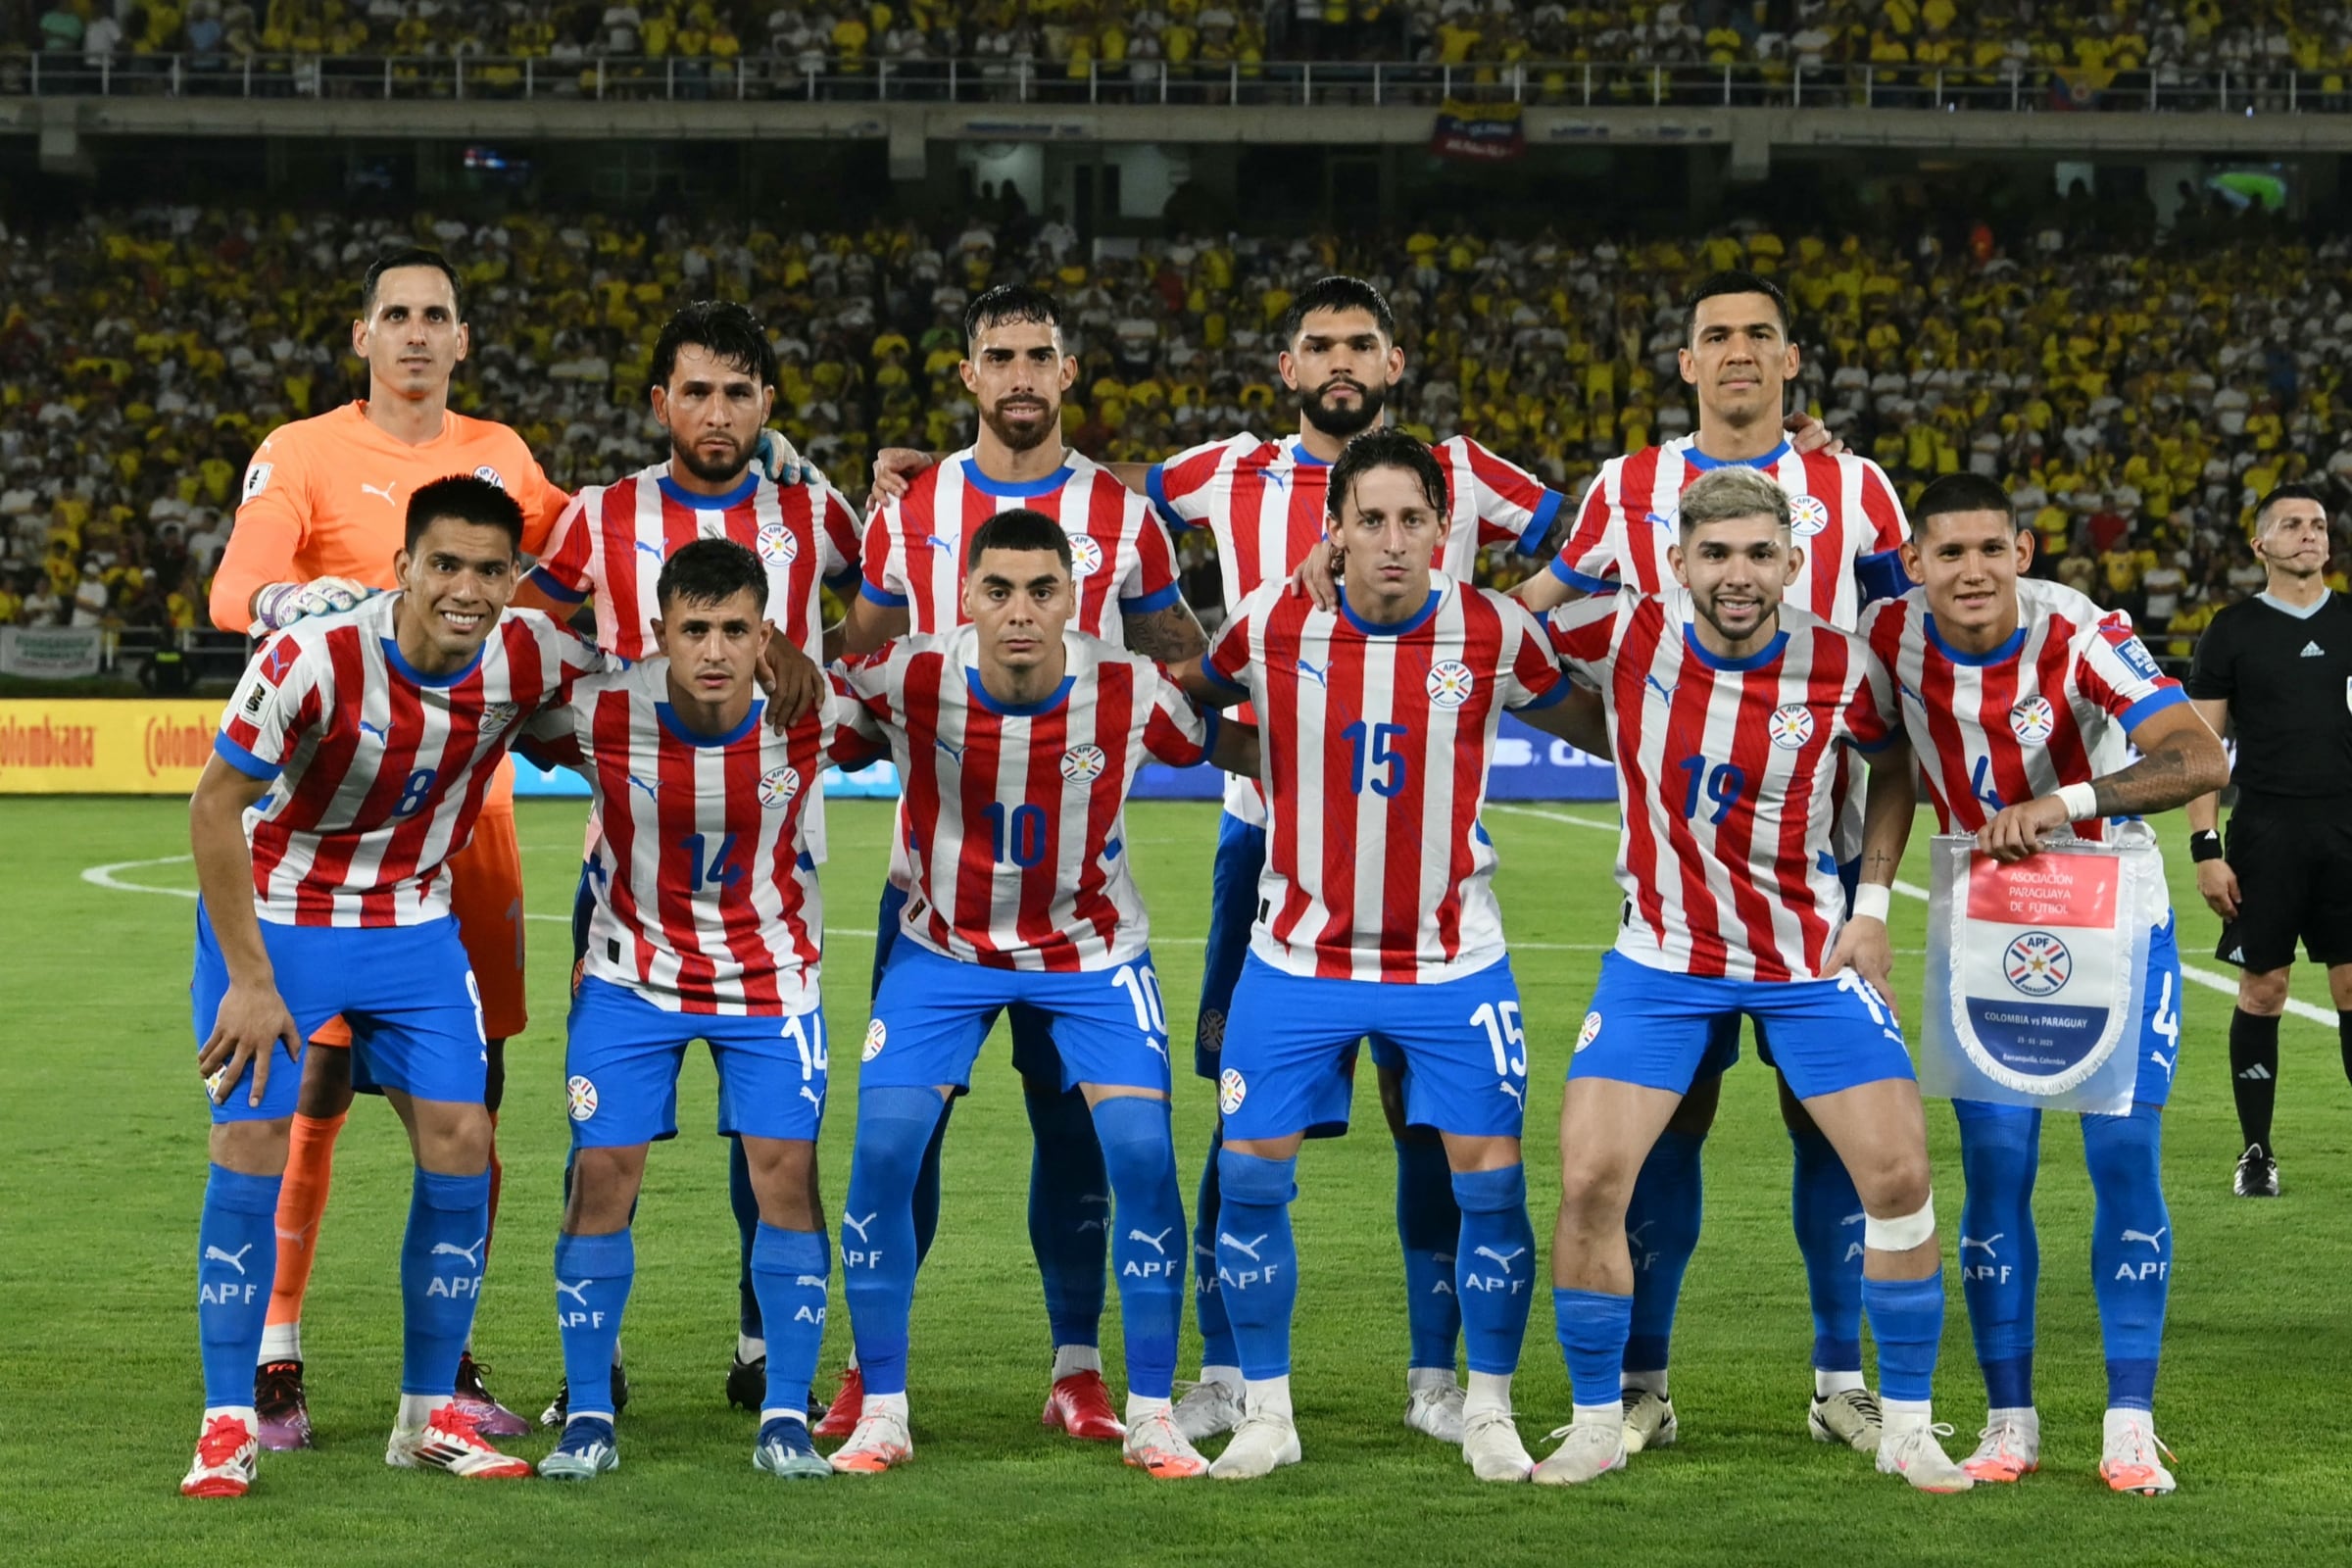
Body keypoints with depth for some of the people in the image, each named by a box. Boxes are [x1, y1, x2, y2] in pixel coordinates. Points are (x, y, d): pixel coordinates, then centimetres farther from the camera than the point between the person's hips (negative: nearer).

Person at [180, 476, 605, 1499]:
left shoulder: (531, 661, -15)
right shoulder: (313, 662, -28)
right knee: (252, 1150, -12)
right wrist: (250, 981, -18)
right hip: (274, 916, -4)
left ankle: (430, 1414, 9)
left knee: (460, 1144, -5)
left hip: (413, 925, 4)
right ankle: (228, 1424, -1)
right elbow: (214, 808, -18)